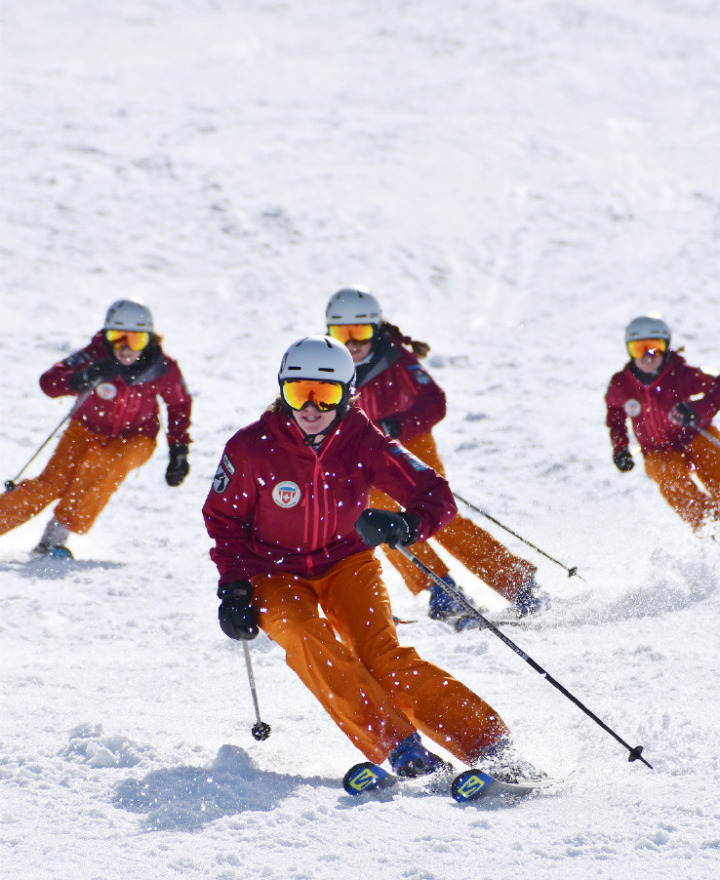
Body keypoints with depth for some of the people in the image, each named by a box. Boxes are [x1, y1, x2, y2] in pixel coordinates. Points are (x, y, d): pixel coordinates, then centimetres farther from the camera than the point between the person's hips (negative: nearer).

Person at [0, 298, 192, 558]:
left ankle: (56, 536, -29)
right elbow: (48, 382, -32)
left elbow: (180, 405, 3)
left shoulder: (163, 369, -18)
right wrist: (86, 378, -49)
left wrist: (179, 451, -1)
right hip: (88, 431, 0)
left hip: (134, 439, 0)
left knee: (109, 466, -32)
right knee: (52, 484, -19)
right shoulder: (96, 356, -24)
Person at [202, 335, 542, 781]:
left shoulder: (363, 442, -15)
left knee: (382, 655, -24)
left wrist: (408, 525, -41)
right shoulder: (252, 448, -15)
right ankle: (399, 747, -35)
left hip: (347, 564, 0)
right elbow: (223, 518, 1)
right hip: (276, 574, 0)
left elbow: (437, 496, -19)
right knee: (309, 641, -32)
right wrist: (233, 586, -10)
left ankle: (491, 747, -25)